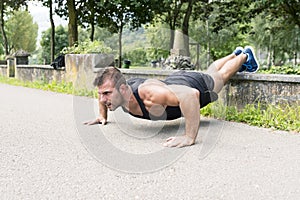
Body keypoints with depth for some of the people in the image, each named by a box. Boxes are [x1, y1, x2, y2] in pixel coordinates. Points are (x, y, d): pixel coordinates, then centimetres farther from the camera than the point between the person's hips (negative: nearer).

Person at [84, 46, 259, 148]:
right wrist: (102, 116, -3)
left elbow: (191, 94, -58)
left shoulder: (147, 93, -50)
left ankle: (245, 56, 57)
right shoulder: (113, 91, -28)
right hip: (173, 81, 6)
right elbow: (104, 93, -2)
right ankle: (236, 53, 64)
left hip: (198, 85, -6)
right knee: (210, 71, 36)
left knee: (222, 75, 27)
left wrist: (190, 137, -60)